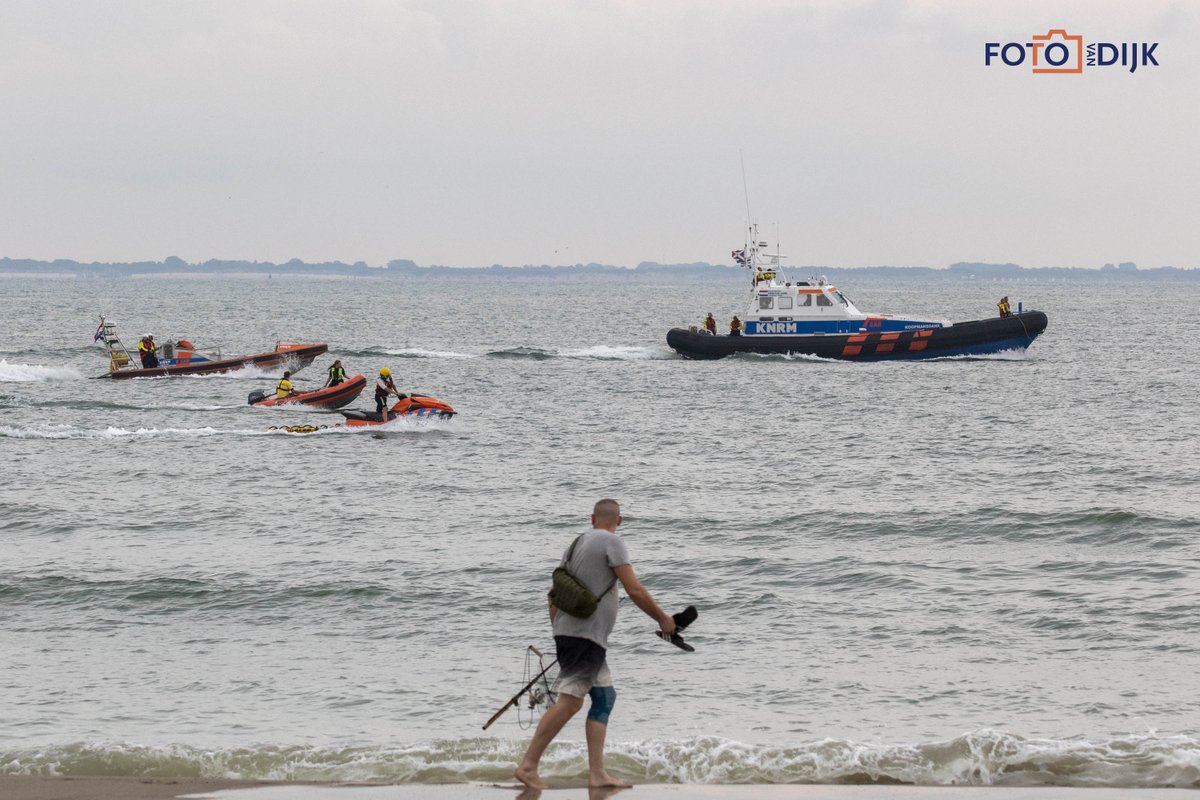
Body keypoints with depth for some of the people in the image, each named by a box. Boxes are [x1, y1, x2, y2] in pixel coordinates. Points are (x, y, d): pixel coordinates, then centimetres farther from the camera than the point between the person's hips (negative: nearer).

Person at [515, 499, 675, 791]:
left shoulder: (577, 543, 18)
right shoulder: (611, 542, -7)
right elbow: (634, 591, -12)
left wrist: (559, 632, 31)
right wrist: (663, 620, -1)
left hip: (569, 632, 9)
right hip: (585, 635, -9)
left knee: (604, 697, 10)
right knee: (570, 701, -14)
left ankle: (597, 773, 3)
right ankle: (528, 765, -19)